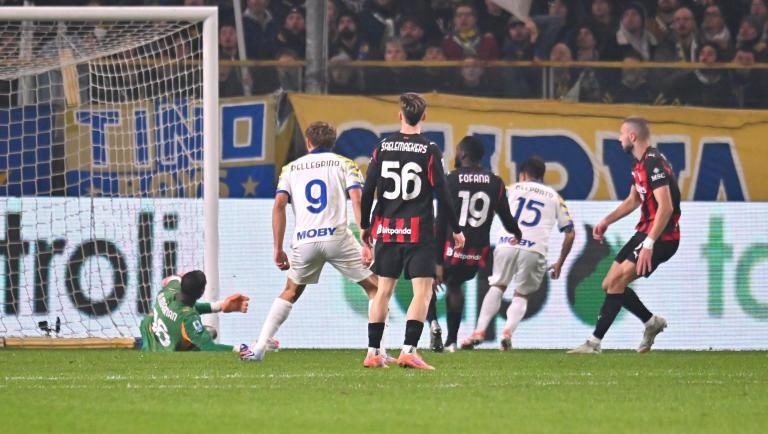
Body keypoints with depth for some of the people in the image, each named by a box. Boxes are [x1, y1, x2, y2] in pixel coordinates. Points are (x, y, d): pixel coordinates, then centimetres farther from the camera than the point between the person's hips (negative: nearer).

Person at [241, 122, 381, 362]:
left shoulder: (291, 168, 17)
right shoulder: (345, 164, 12)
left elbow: (279, 205, 4)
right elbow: (357, 201, -4)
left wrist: (278, 249, 6)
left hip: (304, 241, 2)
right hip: (337, 236, -2)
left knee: (290, 292, 22)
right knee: (374, 288, 10)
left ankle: (259, 348, 13)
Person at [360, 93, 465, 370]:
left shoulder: (382, 148, 3)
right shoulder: (429, 150, -6)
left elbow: (368, 190, 4)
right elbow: (442, 193, -6)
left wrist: (364, 226, 16)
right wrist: (456, 230, 3)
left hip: (386, 230, 4)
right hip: (419, 230, -4)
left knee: (383, 290, 11)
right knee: (423, 290, -3)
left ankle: (373, 353, 11)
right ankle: (408, 350, -15)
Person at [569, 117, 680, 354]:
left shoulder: (654, 163, -20)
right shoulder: (640, 163, 13)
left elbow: (665, 207, -27)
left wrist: (648, 244, -31)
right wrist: (606, 221, 18)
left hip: (662, 237, -10)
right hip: (646, 232, 10)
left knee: (617, 281, -19)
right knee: (609, 285, 9)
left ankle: (594, 342, -20)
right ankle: (651, 322, 23)